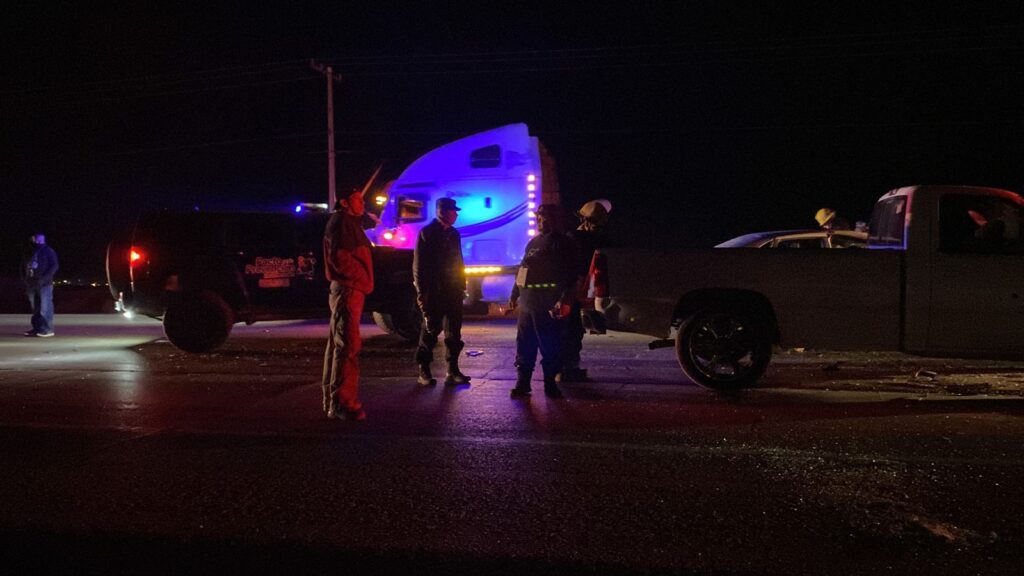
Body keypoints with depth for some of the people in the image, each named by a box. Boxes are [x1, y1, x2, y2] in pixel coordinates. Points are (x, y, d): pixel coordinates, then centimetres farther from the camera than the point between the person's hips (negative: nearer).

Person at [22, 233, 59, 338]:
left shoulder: (47, 251, -2)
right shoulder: (30, 252, 17)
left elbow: (54, 266, -11)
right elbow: (24, 267, 24)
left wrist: (44, 279, -19)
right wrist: (25, 278, 7)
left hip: (44, 284, -7)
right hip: (32, 284, 7)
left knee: (45, 307, -10)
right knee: (35, 308, 10)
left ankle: (48, 329, -10)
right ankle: (37, 328, 14)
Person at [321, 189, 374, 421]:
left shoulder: (349, 222, 21)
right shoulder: (341, 221, -11)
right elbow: (339, 257, -22)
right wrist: (362, 278, -16)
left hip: (350, 289, 11)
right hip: (347, 289, -11)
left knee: (338, 344, 14)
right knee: (347, 346, -13)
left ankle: (332, 400, 22)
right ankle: (342, 402, -14)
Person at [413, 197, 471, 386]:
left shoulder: (454, 234, 13)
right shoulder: (427, 233, -5)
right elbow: (419, 265, -8)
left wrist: (461, 286, 12)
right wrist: (421, 292, -13)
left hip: (453, 291, 6)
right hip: (433, 291, -6)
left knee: (454, 332, 5)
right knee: (431, 330, -1)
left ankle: (453, 371, 11)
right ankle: (423, 371, 7)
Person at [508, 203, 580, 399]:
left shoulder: (564, 243, -3)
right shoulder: (533, 243, 19)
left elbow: (571, 276, -10)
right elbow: (522, 271, 26)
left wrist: (565, 301, -20)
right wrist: (514, 295, 24)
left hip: (549, 308, -7)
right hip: (527, 305, 7)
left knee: (551, 348, -1)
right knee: (524, 347, 7)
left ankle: (550, 384, 10)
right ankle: (522, 383, 13)